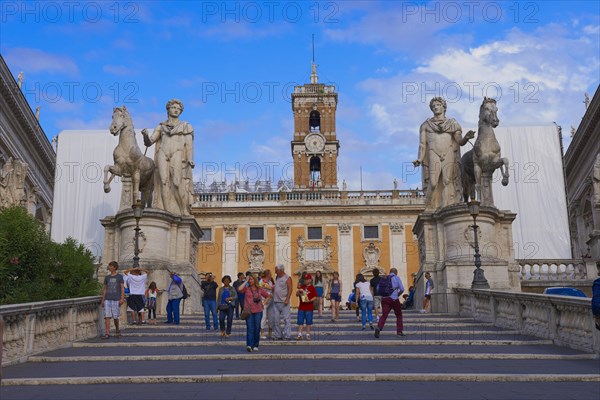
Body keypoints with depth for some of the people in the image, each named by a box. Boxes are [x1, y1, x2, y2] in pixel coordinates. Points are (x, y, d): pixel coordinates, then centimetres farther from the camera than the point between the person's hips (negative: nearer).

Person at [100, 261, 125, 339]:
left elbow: (122, 288, 0)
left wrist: (122, 298, -10)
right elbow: (105, 289, 16)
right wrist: (102, 300, 10)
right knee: (107, 316, -7)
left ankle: (117, 331, 24)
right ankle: (107, 333, -8)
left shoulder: (119, 277, 4)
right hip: (107, 299, 3)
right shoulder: (107, 277, 13)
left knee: (115, 317, 3)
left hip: (116, 300, -2)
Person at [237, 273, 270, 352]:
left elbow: (267, 296, 21)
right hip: (249, 311, -2)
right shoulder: (246, 288, 2)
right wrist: (246, 281, -10)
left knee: (257, 328, 6)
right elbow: (239, 289, -20)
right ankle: (249, 345, -15)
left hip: (258, 311, 2)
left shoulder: (260, 289, 9)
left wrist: (264, 303, 7)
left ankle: (255, 345, 16)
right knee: (250, 328, -10)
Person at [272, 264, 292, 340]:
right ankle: (278, 335, 14)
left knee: (286, 319, -4)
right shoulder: (277, 277, 15)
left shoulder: (287, 278, -6)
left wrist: (287, 299, -19)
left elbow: (290, 289, -12)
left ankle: (287, 336, -1)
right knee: (275, 319, 6)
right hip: (275, 302, 7)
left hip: (284, 302, -7)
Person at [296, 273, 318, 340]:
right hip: (301, 307, 4)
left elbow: (315, 297, -7)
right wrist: (298, 292, -7)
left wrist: (310, 300, -21)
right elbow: (297, 294, 14)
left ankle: (308, 335, 11)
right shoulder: (302, 287, 12)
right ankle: (299, 335, 6)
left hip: (309, 308, -4)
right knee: (300, 322, 3)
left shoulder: (312, 288, -3)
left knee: (308, 322, 3)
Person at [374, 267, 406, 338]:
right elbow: (402, 289, -2)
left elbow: (378, 289, 10)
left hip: (384, 299, 3)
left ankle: (378, 328, -30)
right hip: (394, 299, -3)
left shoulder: (384, 278, 14)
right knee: (399, 315, 16)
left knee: (384, 315, -6)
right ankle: (399, 331, 15)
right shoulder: (397, 278, 4)